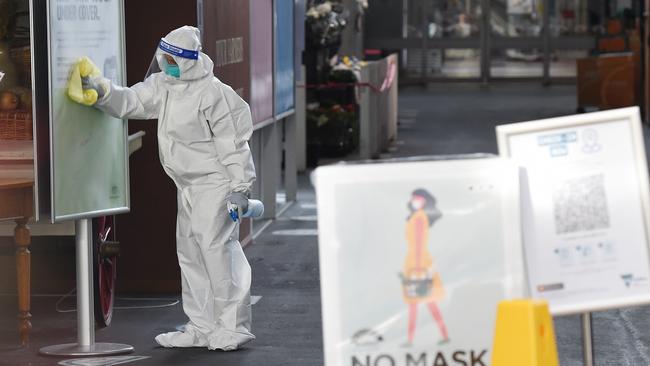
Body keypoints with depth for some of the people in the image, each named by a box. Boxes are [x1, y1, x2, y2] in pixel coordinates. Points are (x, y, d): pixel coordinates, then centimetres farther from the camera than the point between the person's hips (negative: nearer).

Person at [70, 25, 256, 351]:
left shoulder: (212, 92, -18)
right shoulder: (162, 85, 6)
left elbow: (232, 141, -18)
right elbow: (129, 102, 7)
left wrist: (240, 187, -18)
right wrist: (102, 91, -12)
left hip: (216, 181, -9)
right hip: (188, 184, 9)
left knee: (215, 247, -14)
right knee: (189, 250, 11)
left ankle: (232, 327, -9)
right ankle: (202, 327, 18)